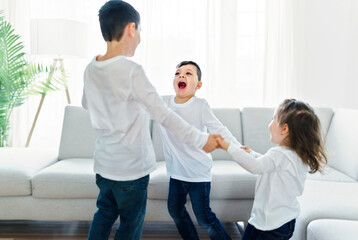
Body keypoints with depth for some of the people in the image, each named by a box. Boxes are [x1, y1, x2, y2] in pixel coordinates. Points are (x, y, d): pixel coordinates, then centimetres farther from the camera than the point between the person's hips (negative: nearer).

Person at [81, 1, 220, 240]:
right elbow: (163, 115, -22)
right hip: (131, 168, -6)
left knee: (103, 217, 22)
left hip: (103, 164, 7)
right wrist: (201, 139, -15)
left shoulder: (91, 70, 0)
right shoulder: (131, 71, -21)